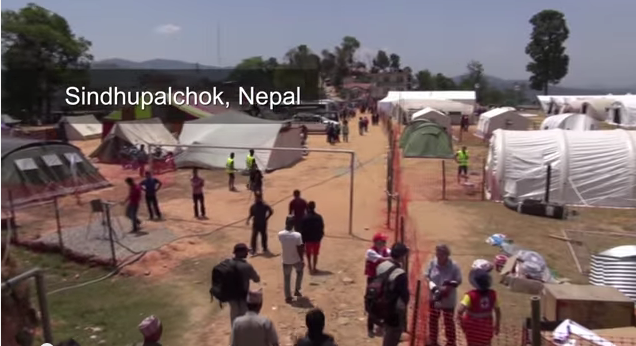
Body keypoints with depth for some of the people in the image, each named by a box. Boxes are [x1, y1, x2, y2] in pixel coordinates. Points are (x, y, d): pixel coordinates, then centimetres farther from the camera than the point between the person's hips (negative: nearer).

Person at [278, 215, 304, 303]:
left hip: (286, 261, 1)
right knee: (299, 272, 30)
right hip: (296, 260, -1)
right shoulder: (297, 235, -25)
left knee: (287, 279, 18)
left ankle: (288, 297, 23)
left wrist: (287, 227, 1)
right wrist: (302, 260, -4)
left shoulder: (280, 234, -17)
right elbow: (299, 249, -16)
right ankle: (297, 290, 33)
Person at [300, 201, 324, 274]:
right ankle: (314, 268, 20)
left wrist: (303, 239, -1)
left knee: (308, 254, 15)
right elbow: (322, 228, -2)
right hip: (316, 239, 2)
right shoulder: (319, 217, -8)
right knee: (315, 254, 15)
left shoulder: (305, 217, -14)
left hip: (308, 239, -2)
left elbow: (302, 229, -11)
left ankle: (310, 268, 15)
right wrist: (320, 237, 10)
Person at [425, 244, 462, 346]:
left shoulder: (454, 266, -21)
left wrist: (447, 287, -27)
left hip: (448, 299, -4)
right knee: (432, 320, 20)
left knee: (448, 322, 11)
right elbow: (427, 276, -4)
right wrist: (433, 286, -20)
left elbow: (458, 281, -14)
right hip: (434, 297, 4)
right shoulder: (432, 263, -13)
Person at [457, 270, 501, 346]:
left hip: (472, 326, -3)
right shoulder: (492, 294, -9)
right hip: (486, 326, 3)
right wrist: (497, 325, 15)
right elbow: (498, 311, 2)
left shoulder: (471, 295, -24)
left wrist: (461, 321, -12)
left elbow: (459, 310, -31)